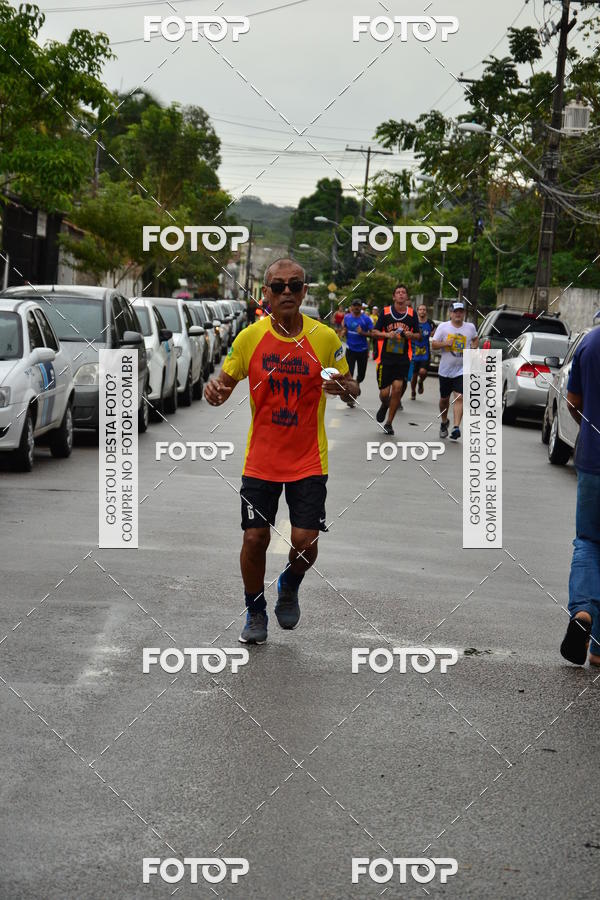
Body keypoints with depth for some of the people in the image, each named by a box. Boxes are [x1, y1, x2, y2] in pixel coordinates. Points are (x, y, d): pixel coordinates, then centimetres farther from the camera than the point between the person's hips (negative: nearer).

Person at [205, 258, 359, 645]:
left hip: (309, 460, -1)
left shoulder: (326, 338, -5)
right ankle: (256, 612, 24)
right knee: (255, 538, -1)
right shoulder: (250, 337, -4)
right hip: (260, 460, 1)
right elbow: (227, 381, 6)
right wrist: (216, 391, -18)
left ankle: (289, 586, 29)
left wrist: (344, 388, -20)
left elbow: (352, 388, 4)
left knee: (305, 541, -6)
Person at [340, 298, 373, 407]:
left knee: (361, 375, 9)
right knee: (349, 374, -9)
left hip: (362, 350, -1)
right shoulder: (347, 317, 2)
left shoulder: (366, 318, -9)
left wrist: (362, 333, -24)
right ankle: (350, 398, -1)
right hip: (350, 349, 1)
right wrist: (342, 334, -2)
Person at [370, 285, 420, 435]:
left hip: (403, 359, 1)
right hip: (386, 357, -1)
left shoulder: (412, 314, 5)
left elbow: (418, 335, 13)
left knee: (397, 389, -9)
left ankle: (389, 423, 6)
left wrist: (411, 335, -9)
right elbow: (374, 332, 5)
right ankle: (384, 405, 37)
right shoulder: (386, 312, 1)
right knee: (384, 393, -1)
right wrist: (387, 334, -14)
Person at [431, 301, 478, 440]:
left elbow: (475, 340, 23)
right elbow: (434, 344, -2)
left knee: (459, 398, -16)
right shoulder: (443, 327, -1)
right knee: (444, 399, 13)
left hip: (463, 370, -1)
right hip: (445, 370, 1)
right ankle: (444, 422, 38)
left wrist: (473, 348, 2)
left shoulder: (470, 327, 3)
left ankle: (456, 428, -21)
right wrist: (445, 343, -20)